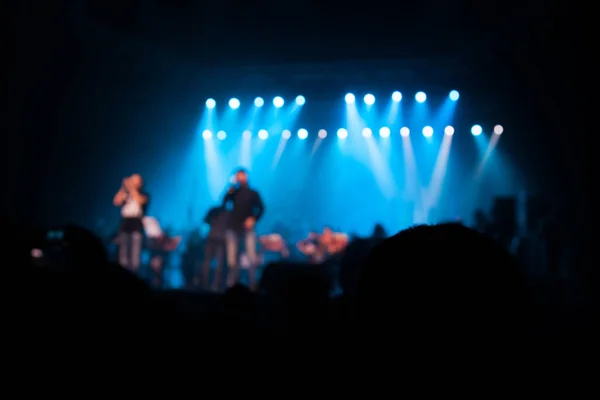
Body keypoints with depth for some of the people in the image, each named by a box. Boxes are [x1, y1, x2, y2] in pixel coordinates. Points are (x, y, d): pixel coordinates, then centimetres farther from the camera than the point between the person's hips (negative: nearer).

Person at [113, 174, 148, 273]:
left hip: (137, 227, -3)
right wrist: (123, 188, -2)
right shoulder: (126, 194, 17)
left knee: (135, 256, -11)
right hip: (124, 226, 3)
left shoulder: (144, 195, 9)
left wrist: (132, 188, -8)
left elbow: (139, 201, -14)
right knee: (123, 255, 0)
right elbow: (116, 202, 0)